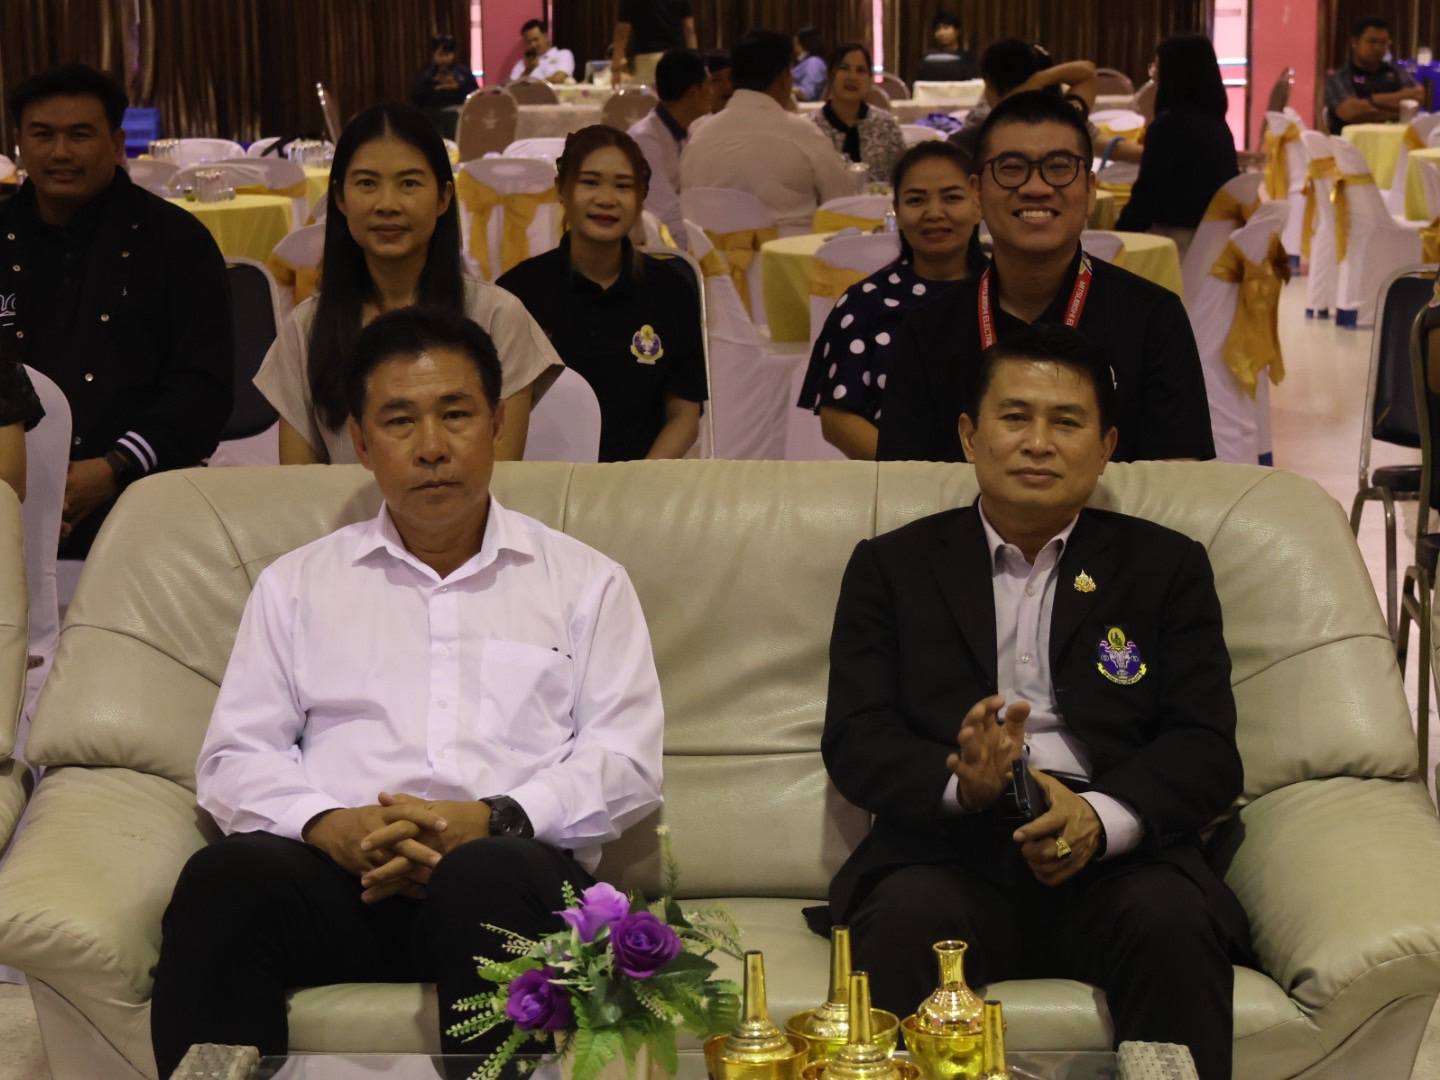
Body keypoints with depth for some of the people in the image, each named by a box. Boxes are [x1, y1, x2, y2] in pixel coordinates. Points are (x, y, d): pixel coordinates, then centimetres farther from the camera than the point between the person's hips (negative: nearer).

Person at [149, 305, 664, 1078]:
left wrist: (493, 820, -11)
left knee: (490, 874, -38)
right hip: (340, 870, 1)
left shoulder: (586, 581, 17)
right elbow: (235, 759, 12)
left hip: (510, 868, -1)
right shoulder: (296, 583, 21)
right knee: (223, 878, -33)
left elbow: (627, 761, 7)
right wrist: (326, 824, -11)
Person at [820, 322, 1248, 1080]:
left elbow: (1207, 749, 5)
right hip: (950, 851, -1)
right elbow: (855, 742, 5)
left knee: (1173, 924, -32)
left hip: (1117, 855, 1)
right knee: (908, 918, -34)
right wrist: (960, 780, -18)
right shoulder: (893, 566, 16)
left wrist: (1100, 817, -17)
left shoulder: (1167, 567, 16)